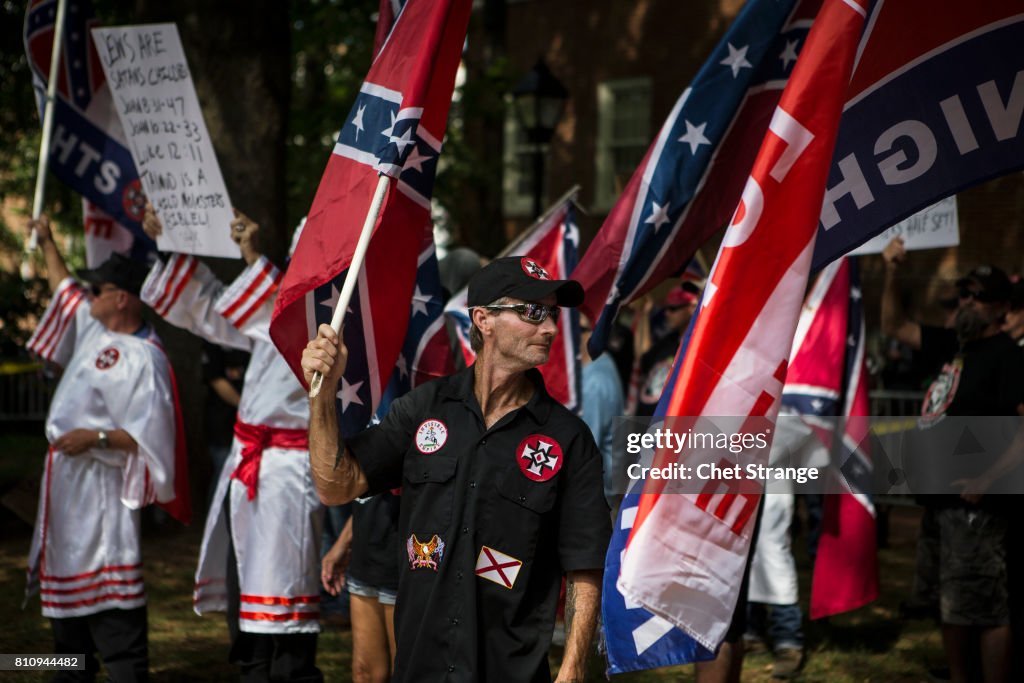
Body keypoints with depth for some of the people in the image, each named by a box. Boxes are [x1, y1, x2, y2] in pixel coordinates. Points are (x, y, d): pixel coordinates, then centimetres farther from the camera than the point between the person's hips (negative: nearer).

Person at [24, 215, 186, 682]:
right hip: (68, 478, 10)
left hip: (102, 482, -10)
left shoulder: (143, 359, -18)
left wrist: (96, 437, -25)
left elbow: (151, 433, -22)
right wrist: (47, 243, 34)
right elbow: (64, 289, 30)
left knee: (109, 592, -11)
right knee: (65, 578, 17)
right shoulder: (95, 330, 10)